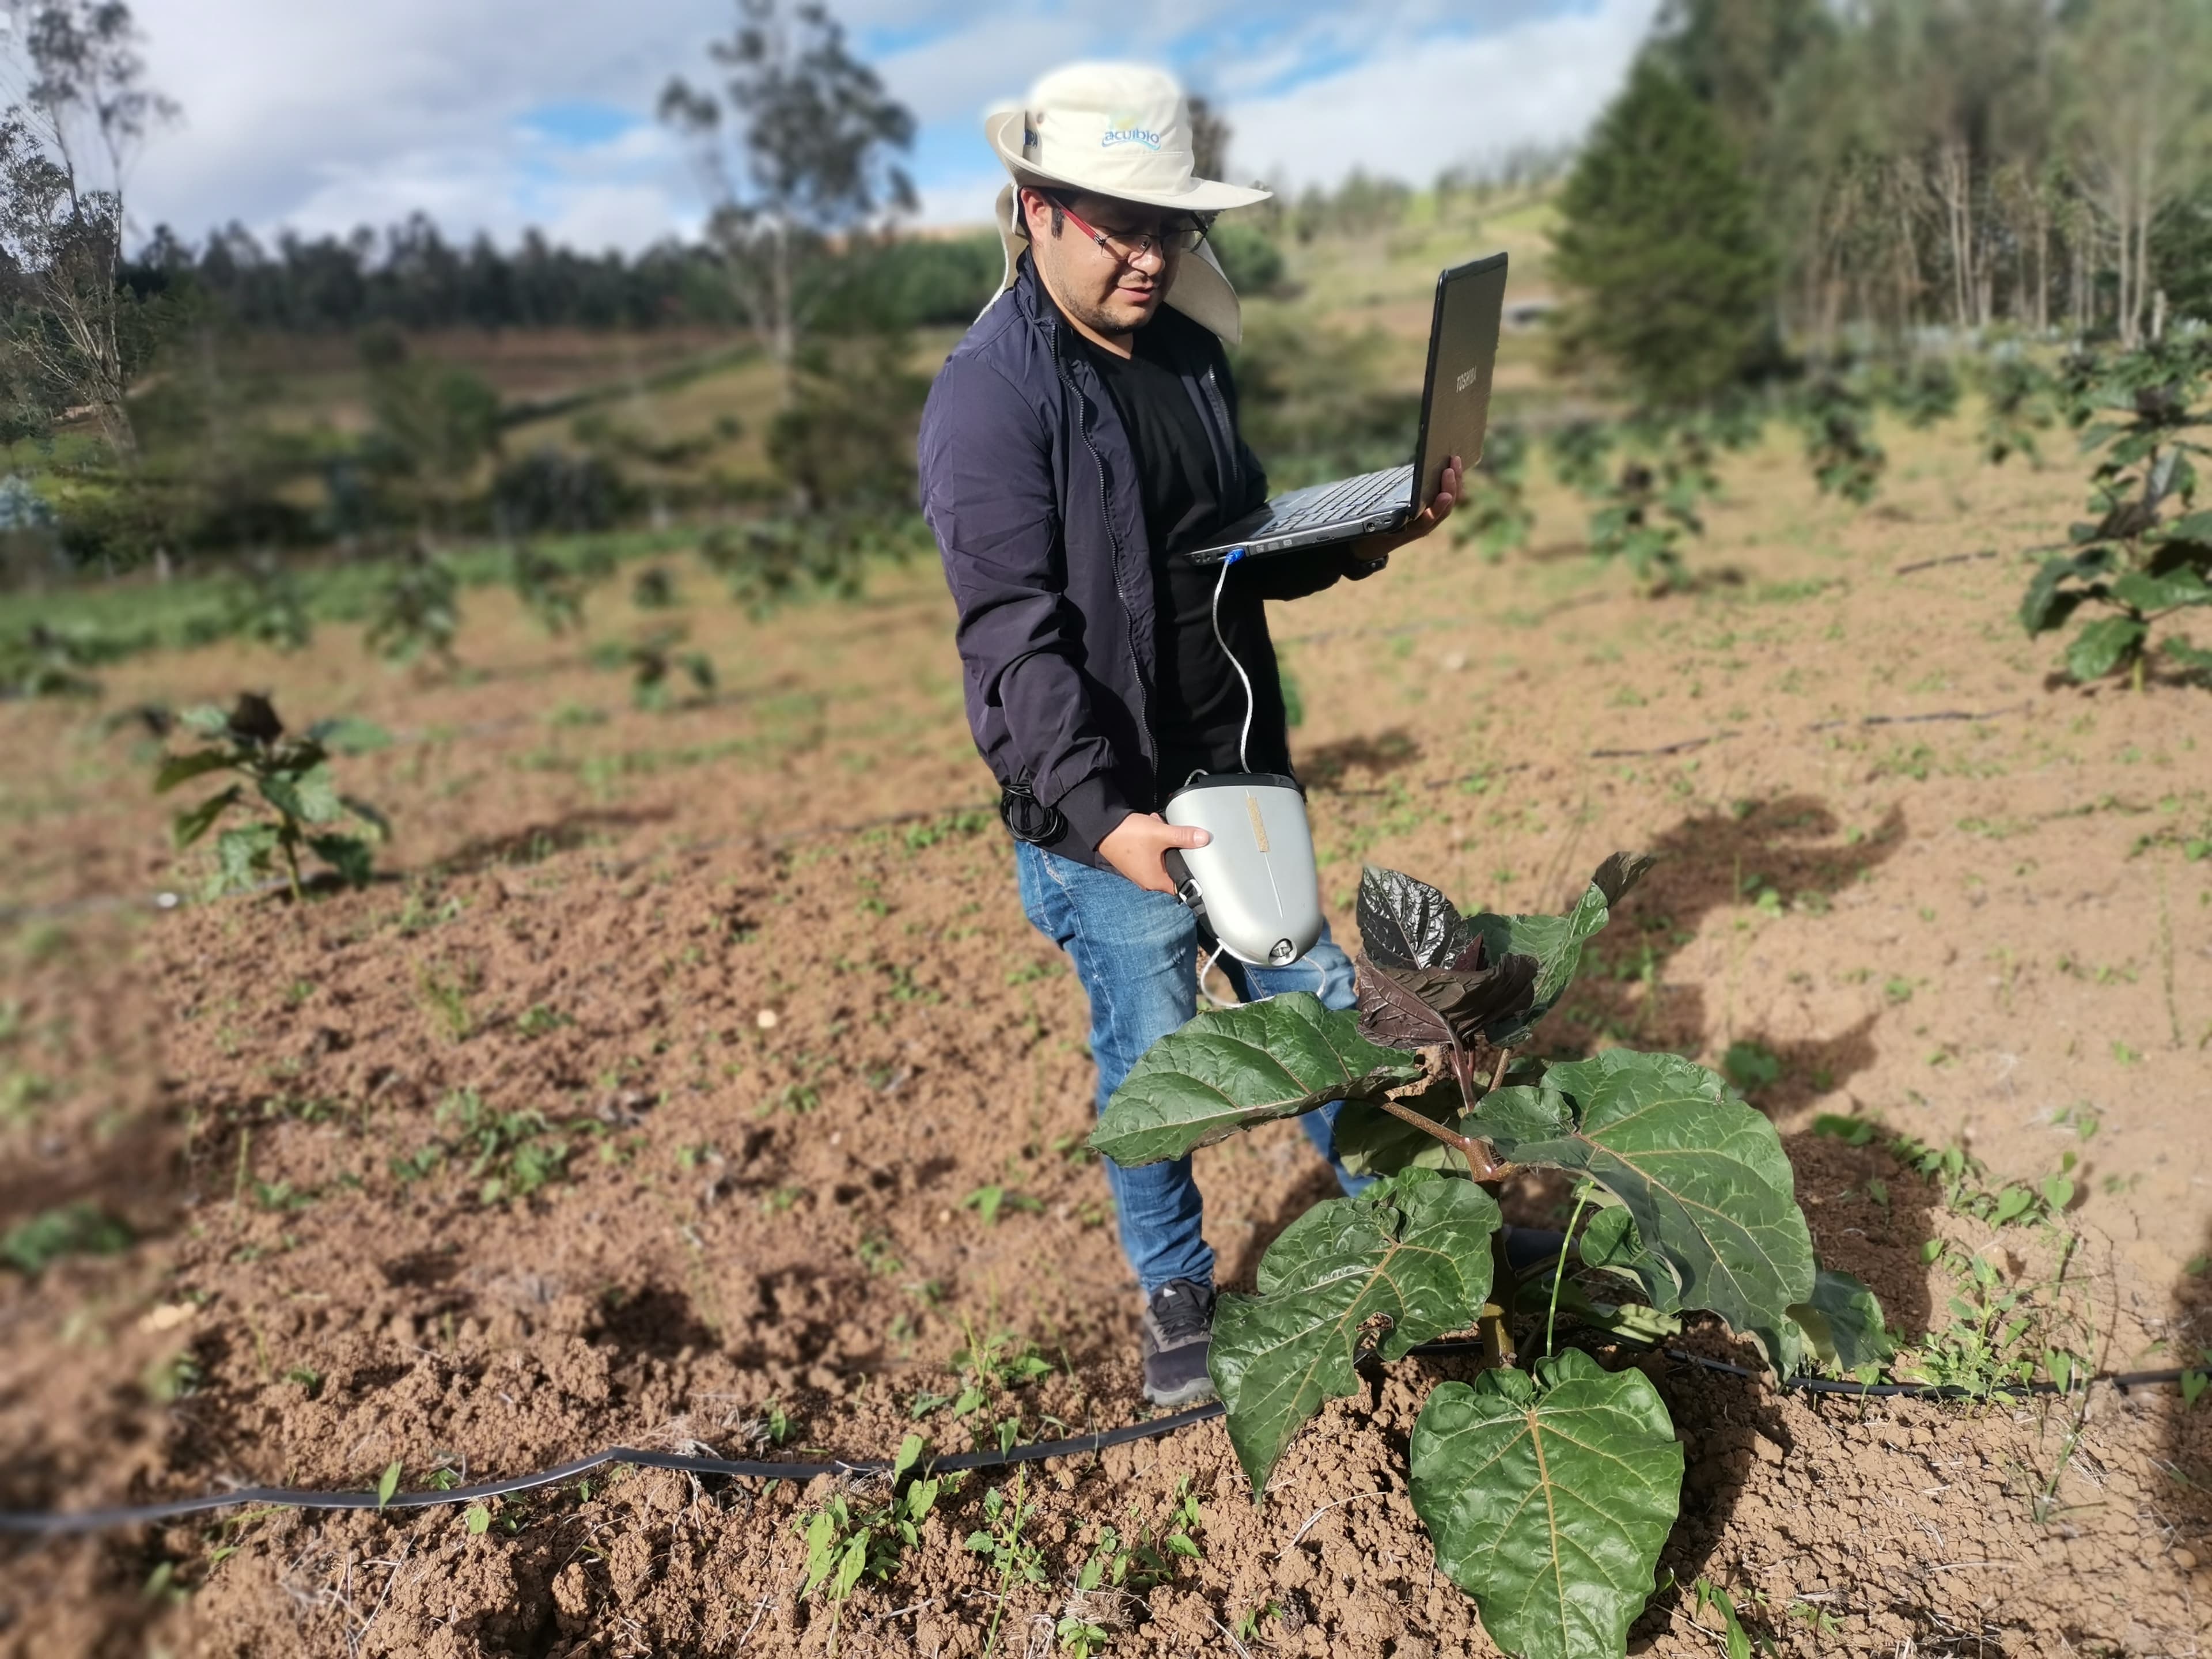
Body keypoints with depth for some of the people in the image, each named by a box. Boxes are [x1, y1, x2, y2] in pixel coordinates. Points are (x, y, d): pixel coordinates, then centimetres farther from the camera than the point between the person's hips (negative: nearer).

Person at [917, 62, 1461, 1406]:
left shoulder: (1192, 355, 10)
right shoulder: (992, 396, -15)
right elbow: (1016, 634, -22)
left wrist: (1366, 538, 3)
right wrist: (1099, 814, -30)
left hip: (1244, 768, 7)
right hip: (1111, 806, -7)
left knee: (1319, 1001, 18)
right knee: (1152, 1055, 7)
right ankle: (1177, 1294, 31)